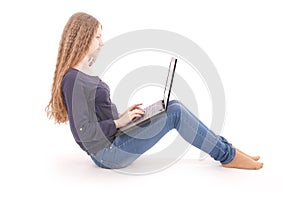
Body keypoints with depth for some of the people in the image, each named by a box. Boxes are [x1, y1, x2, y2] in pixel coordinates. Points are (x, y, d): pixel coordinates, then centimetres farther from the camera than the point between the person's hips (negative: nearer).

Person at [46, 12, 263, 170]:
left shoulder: (81, 74, 10)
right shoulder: (75, 80, -21)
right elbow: (86, 133, -23)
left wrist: (122, 115, 3)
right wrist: (120, 121, -16)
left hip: (113, 140, 10)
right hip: (108, 153, -10)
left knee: (174, 106, 1)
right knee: (175, 112, -15)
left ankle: (223, 146, 7)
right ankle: (227, 155, 1)